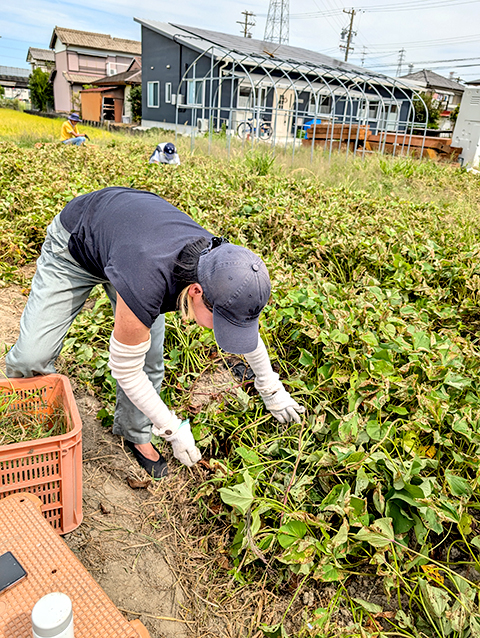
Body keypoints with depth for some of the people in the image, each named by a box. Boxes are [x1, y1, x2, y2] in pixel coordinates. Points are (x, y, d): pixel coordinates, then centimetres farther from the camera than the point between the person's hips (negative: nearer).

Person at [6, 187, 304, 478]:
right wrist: (174, 430, -18)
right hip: (74, 242, -4)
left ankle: (136, 435, 24)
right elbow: (125, 371, -28)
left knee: (149, 360, -3)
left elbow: (249, 332, -5)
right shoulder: (143, 287, -46)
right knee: (32, 356, -10)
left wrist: (272, 390, 6)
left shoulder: (222, 267, -27)